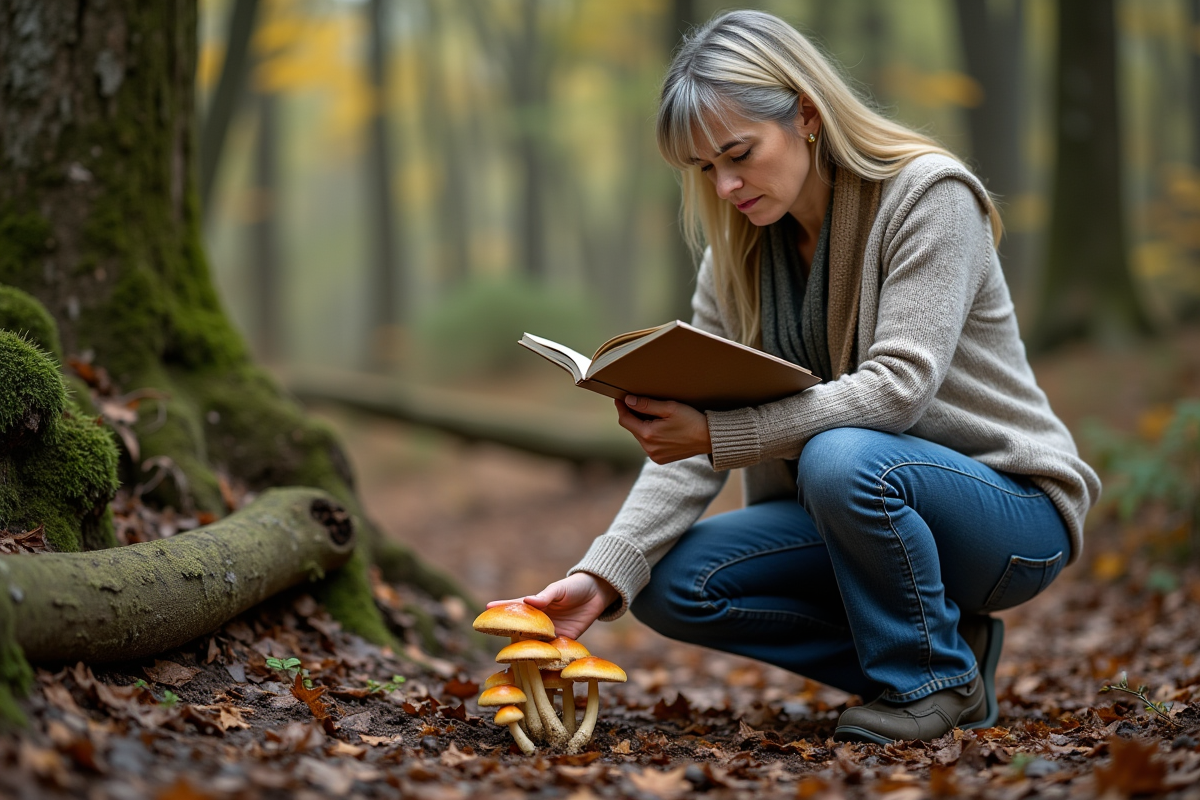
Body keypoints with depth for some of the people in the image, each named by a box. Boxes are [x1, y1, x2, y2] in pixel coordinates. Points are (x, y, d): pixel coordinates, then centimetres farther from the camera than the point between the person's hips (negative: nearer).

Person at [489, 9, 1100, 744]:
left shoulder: (929, 196, -16)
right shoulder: (738, 253, 2)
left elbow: (896, 387, -28)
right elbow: (694, 443, -5)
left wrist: (717, 433, -33)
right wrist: (603, 574, -20)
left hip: (1007, 510, -6)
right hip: (865, 515, 6)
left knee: (842, 458, -36)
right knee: (673, 584, -12)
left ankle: (937, 679, -10)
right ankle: (923, 648, 2)